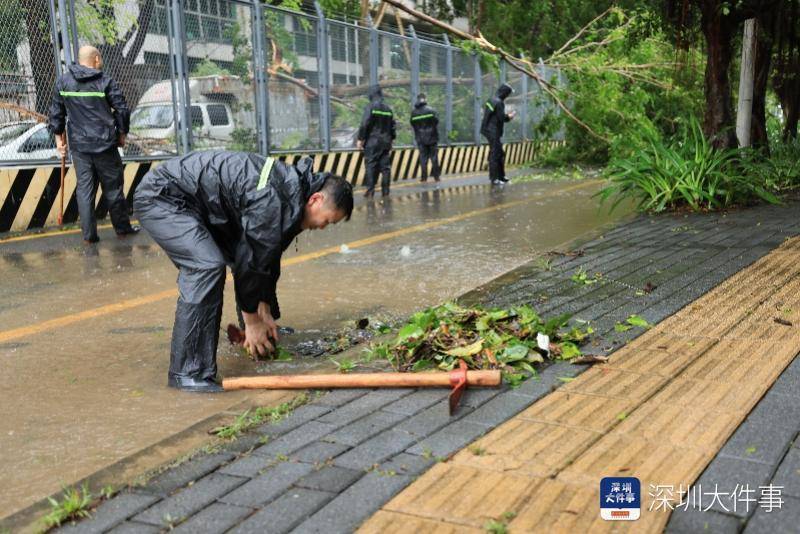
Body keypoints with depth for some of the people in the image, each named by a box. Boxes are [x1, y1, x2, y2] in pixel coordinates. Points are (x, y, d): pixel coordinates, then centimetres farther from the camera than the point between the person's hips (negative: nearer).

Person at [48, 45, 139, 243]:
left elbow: (56, 112, 10)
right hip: (104, 144, -3)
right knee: (113, 187, 8)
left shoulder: (63, 81, 6)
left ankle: (88, 233, 7)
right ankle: (122, 227, 18)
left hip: (78, 145, 3)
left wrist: (59, 137, 18)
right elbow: (122, 109, -6)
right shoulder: (105, 81, -6)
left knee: (84, 188, 7)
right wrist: (122, 134, 7)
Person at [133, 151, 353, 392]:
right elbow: (250, 260, -21)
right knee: (207, 266, -26)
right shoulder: (271, 200, -28)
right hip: (160, 197, -10)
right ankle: (187, 372, -21)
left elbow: (269, 255, 10)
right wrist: (253, 320, -8)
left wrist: (265, 311, 11)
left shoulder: (291, 187, 3)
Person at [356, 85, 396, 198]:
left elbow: (364, 124, -13)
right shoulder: (388, 108, 11)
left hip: (372, 142, -5)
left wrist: (360, 139, -7)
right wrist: (391, 140, 23)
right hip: (386, 142, 5)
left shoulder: (370, 107, -8)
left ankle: (370, 191, -9)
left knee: (370, 166, -3)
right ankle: (385, 191, 8)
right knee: (385, 166, 7)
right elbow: (392, 126, 15)